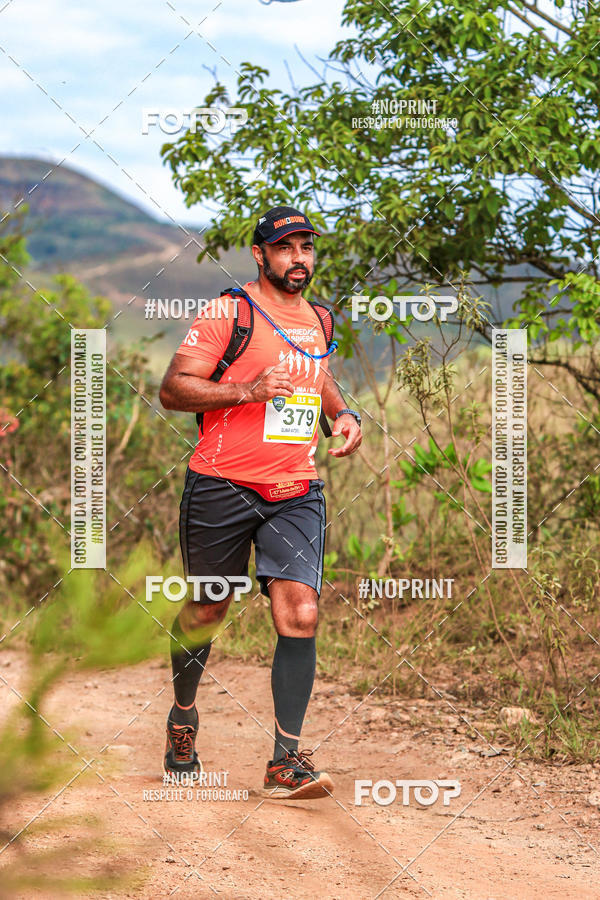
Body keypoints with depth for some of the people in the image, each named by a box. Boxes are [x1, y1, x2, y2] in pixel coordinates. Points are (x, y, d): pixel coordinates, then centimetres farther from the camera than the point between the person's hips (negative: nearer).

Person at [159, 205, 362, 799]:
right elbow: (172, 390, -11)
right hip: (222, 484, -4)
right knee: (206, 611, 10)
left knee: (301, 615, -12)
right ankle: (182, 717, 37)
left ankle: (286, 761, -9)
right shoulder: (229, 312, -6)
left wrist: (343, 413, 13)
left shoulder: (317, 321, 14)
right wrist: (248, 390, -23)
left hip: (297, 492, 4)